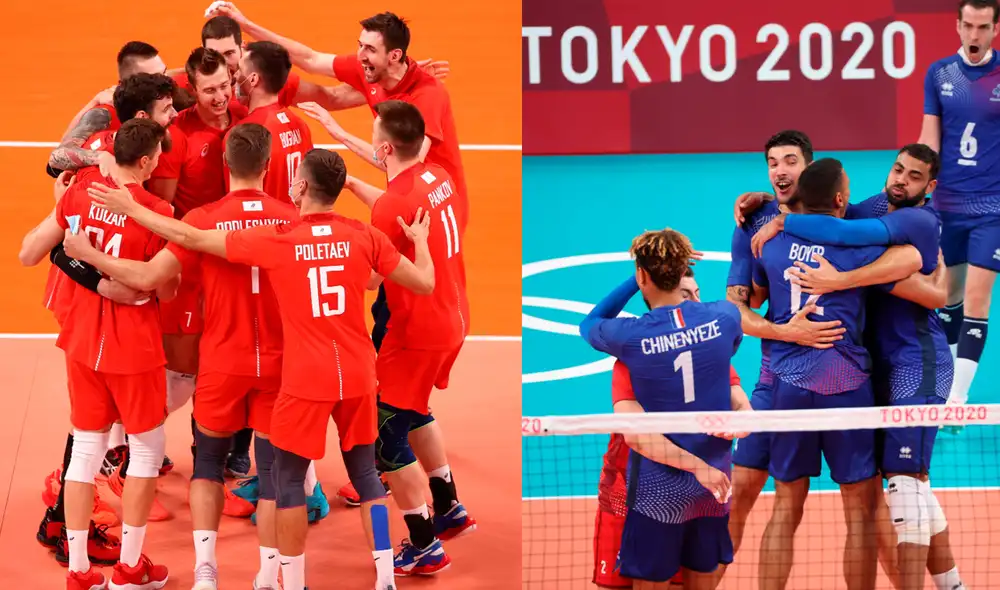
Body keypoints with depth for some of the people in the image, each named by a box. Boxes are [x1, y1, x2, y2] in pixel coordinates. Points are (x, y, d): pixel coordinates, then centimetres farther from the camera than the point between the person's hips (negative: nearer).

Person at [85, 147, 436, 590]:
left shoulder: (276, 241, -10)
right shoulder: (364, 237, -5)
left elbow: (193, 238, -4)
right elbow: (424, 284, 3)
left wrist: (131, 209, 7)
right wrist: (420, 239, 24)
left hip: (306, 380, -3)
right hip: (357, 377, 3)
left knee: (288, 480, 11)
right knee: (365, 475, 14)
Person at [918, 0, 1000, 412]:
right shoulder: (939, 74, 2)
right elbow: (930, 138, 5)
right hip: (946, 203, 3)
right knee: (949, 293, 12)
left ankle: (958, 398, -7)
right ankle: (949, 376, 27)